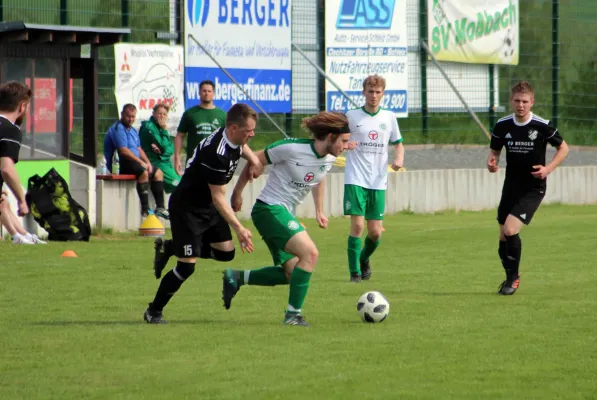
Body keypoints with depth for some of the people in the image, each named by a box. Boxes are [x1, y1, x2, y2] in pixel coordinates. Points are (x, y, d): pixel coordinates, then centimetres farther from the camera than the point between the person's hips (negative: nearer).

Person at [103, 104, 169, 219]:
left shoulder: (132, 130, 22)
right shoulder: (118, 129, -11)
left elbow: (139, 149, 20)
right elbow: (123, 151, -20)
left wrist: (147, 162, 2)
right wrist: (141, 162, -18)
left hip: (134, 162, 11)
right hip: (120, 165, -11)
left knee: (158, 173, 6)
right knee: (143, 172, -32)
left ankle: (160, 207, -1)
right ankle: (145, 209, -35)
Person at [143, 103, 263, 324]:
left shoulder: (233, 139, -6)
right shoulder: (216, 154, -33)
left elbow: (241, 147, 23)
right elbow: (218, 198, -28)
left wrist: (253, 159, 1)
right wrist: (239, 228, -29)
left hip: (207, 206, 9)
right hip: (187, 208, -9)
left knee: (226, 252, 5)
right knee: (187, 265, -10)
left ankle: (169, 248, 21)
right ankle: (154, 311, 8)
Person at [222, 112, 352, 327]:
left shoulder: (328, 159, 1)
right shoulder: (292, 148, -22)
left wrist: (319, 211, 22)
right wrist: (237, 194, -3)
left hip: (286, 213, 9)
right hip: (269, 209, -9)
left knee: (292, 273, 7)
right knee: (310, 252, -23)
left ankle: (236, 277, 17)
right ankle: (293, 313, -16)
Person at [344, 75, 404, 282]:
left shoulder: (389, 117, 7)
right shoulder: (352, 116, 0)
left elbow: (398, 144, 17)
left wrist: (399, 159, -4)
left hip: (378, 182, 3)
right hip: (355, 179, -3)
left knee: (375, 232, 2)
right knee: (357, 225, -14)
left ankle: (364, 259, 32)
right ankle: (355, 271, -2)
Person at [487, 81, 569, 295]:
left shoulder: (542, 126, -13)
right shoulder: (502, 125, -4)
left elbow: (563, 148, 0)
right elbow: (495, 150, 11)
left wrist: (548, 169, -15)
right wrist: (492, 162, -13)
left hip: (533, 188, -4)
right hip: (511, 186, 4)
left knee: (510, 230, -20)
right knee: (503, 237, 9)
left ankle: (513, 277, -1)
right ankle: (511, 276, 33)